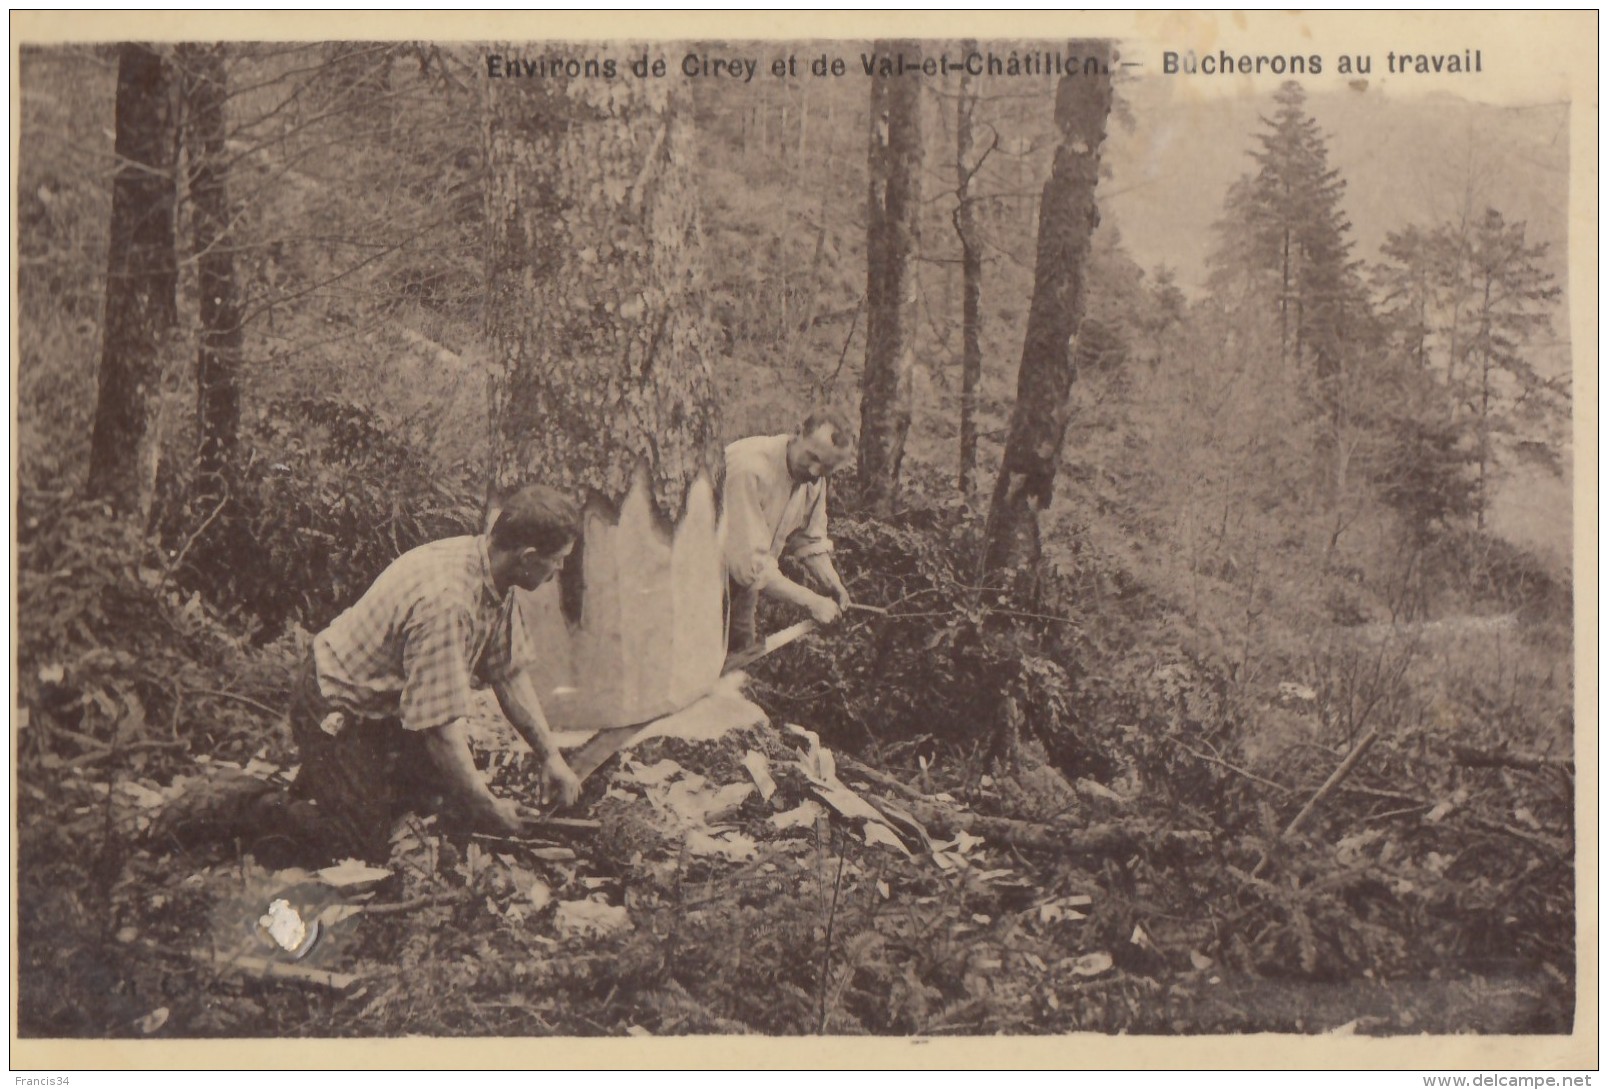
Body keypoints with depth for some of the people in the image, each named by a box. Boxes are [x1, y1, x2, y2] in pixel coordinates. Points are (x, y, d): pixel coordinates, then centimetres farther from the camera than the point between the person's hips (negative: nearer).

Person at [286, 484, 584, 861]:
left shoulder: (493, 578, -8)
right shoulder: (445, 599, -37)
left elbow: (509, 675, 4)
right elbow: (441, 724, -35)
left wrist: (550, 756, 1)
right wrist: (488, 807, -24)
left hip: (392, 703, 9)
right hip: (337, 712, -9)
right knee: (373, 852, -4)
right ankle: (320, 780, 16)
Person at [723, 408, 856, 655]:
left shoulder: (814, 478, -7)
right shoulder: (751, 469, -34)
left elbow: (810, 539, 6)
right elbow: (750, 562, -35)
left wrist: (833, 584, -13)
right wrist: (812, 602, -30)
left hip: (743, 577, 8)